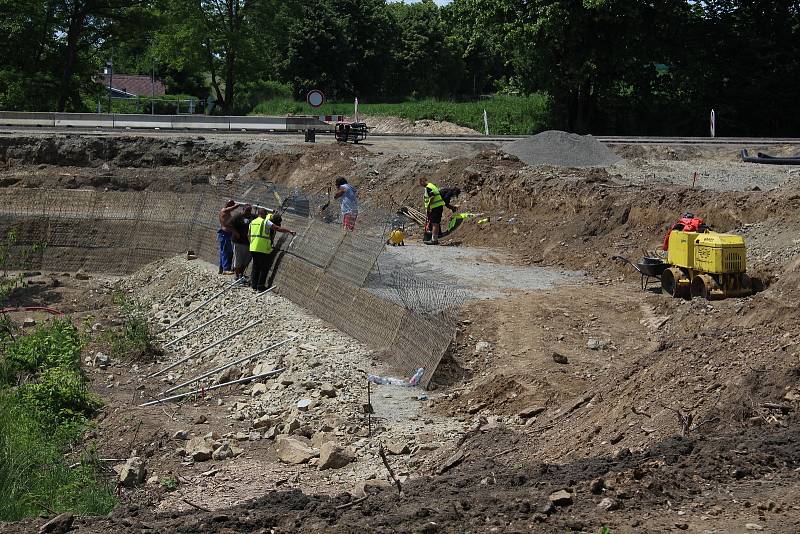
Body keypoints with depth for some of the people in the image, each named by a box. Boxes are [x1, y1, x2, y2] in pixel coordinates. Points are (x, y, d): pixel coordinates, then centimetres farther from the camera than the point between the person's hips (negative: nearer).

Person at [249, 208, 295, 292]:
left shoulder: (252, 222, 13)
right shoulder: (265, 222, -6)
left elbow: (249, 235, 17)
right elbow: (278, 228, -12)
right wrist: (289, 231, -10)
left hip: (253, 248, 7)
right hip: (262, 249, -7)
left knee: (256, 267, 16)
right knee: (264, 268, 3)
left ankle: (254, 285, 19)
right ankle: (260, 286, 3)